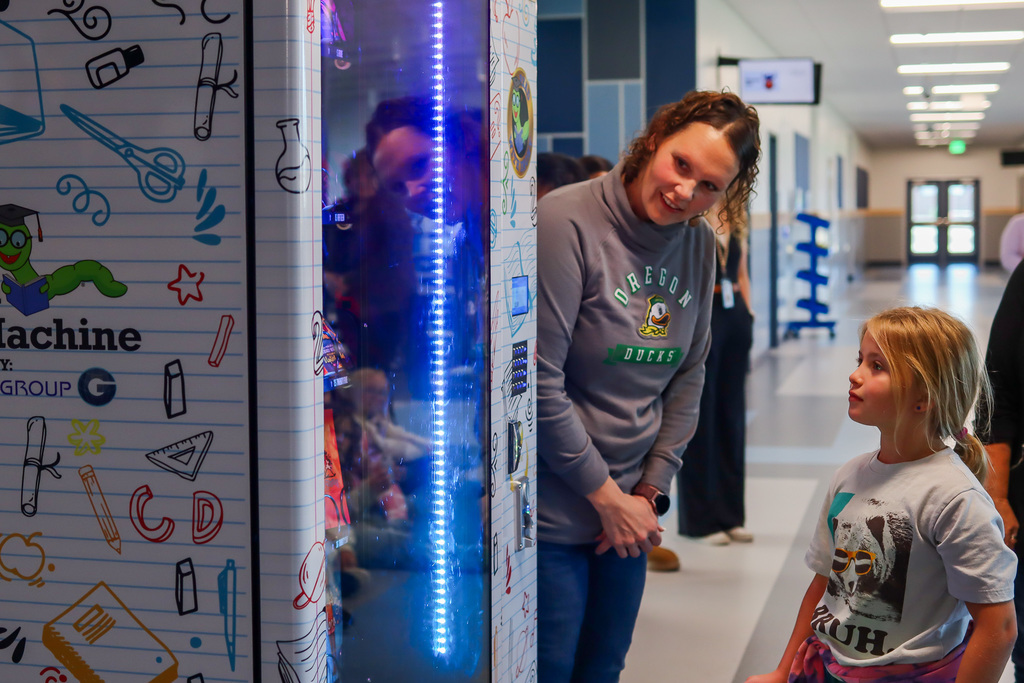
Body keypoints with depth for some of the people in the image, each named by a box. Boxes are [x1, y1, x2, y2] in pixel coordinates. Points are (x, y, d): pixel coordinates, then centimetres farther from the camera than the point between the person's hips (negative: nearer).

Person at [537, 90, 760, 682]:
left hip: (630, 507, 6)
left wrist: (651, 490, 0)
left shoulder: (700, 245, 3)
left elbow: (688, 377, 9)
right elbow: (538, 383, -20)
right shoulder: (567, 222, -19)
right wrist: (607, 496, -14)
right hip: (552, 513, -6)